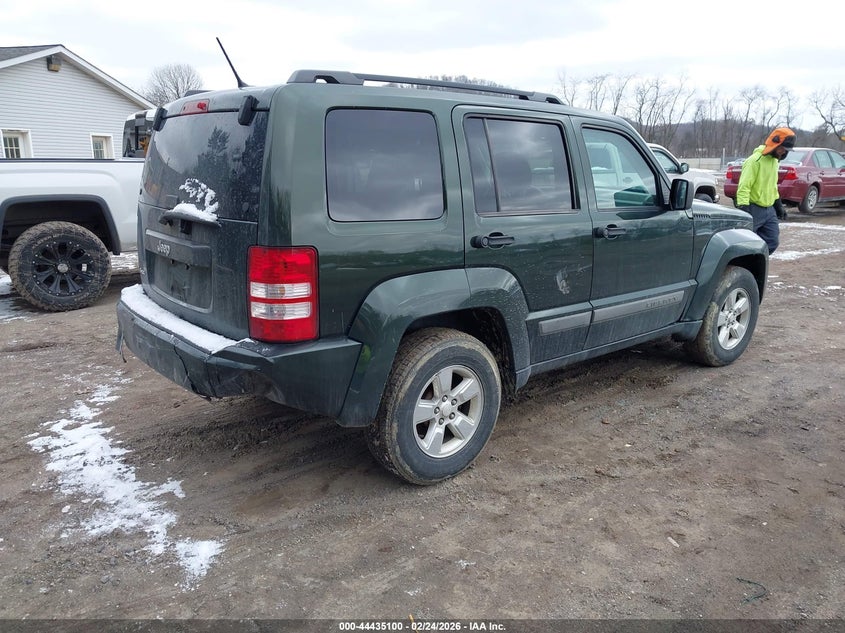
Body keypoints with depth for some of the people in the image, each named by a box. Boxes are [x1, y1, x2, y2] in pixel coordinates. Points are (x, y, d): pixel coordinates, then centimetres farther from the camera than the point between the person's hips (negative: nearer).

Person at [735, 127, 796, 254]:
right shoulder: (755, 160, -16)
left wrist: (778, 204, 27)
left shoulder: (774, 160, 14)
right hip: (754, 210, -9)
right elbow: (744, 187, -22)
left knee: (772, 242, 4)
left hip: (769, 210, 9)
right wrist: (743, 208, -30)